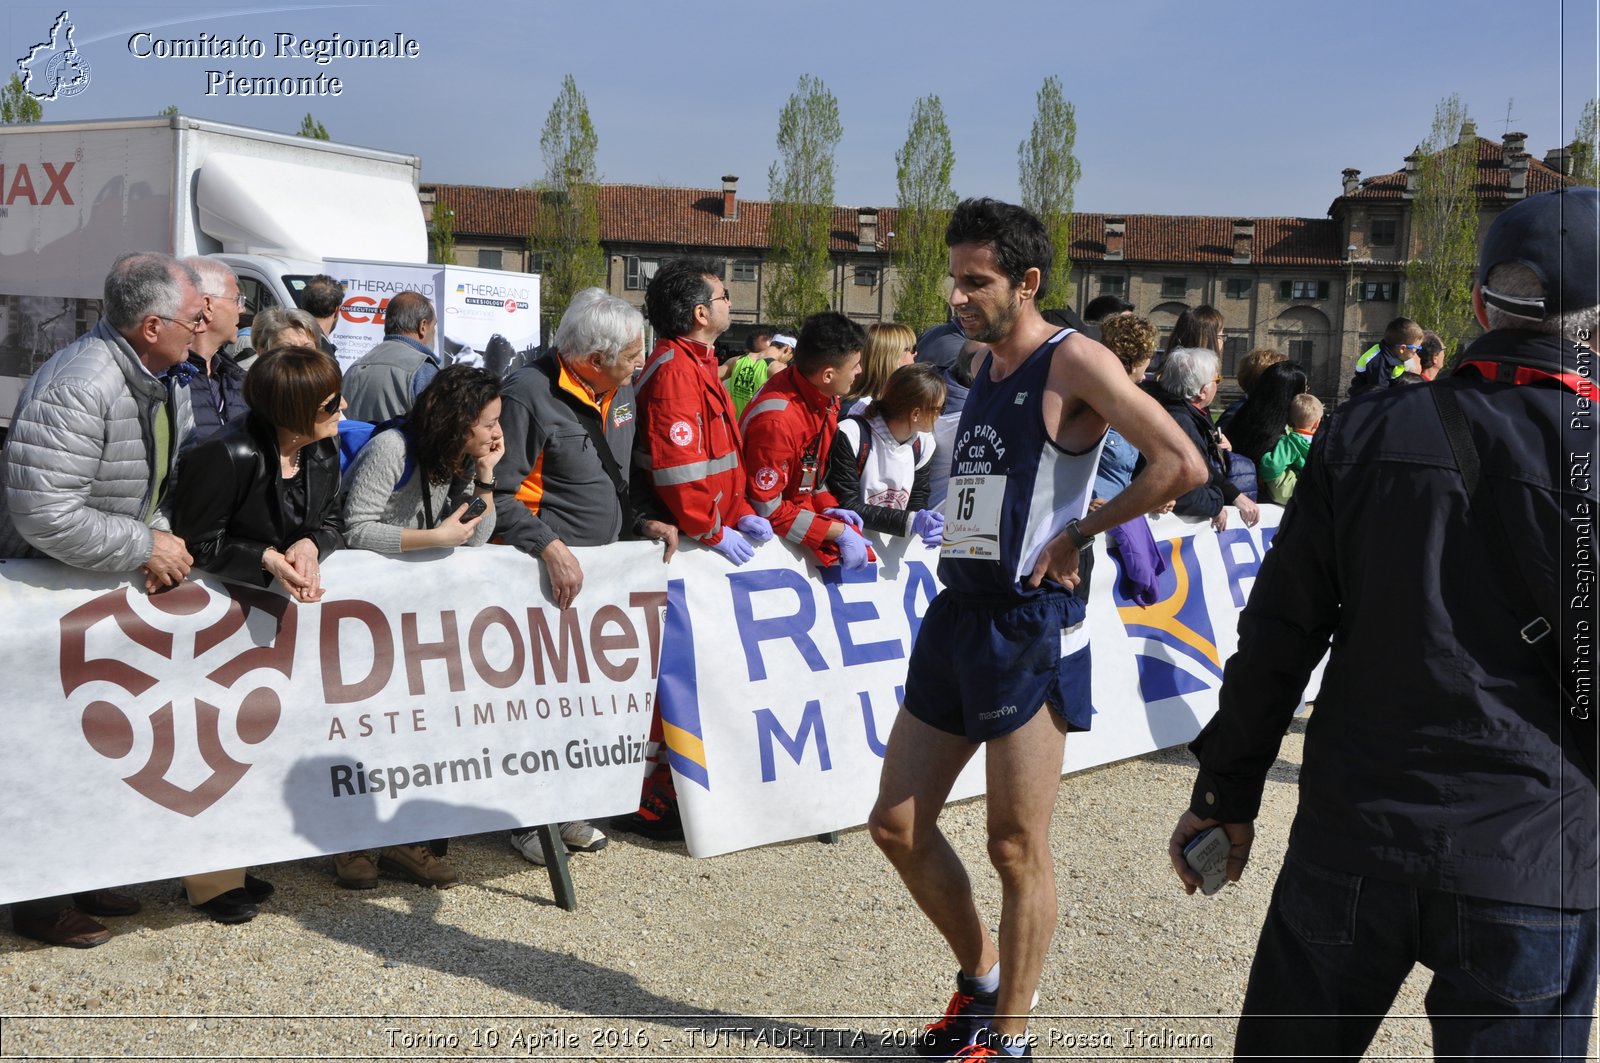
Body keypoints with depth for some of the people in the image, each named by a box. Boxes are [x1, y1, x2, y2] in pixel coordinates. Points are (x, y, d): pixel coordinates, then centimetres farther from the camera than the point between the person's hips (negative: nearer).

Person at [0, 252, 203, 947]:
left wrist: (163, 545, -4)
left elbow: (170, 479, 14)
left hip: (112, 580, 9)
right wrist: (145, 548, -25)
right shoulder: (77, 388, -29)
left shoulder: (164, 382, 1)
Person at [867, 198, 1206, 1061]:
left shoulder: (1073, 364, -9)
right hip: (958, 611, 8)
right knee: (897, 825, 9)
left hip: (1028, 625, -8)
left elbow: (1182, 464, -17)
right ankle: (980, 973, 30)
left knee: (1017, 846, 2)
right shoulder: (982, 370, 15)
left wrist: (1078, 533, -11)